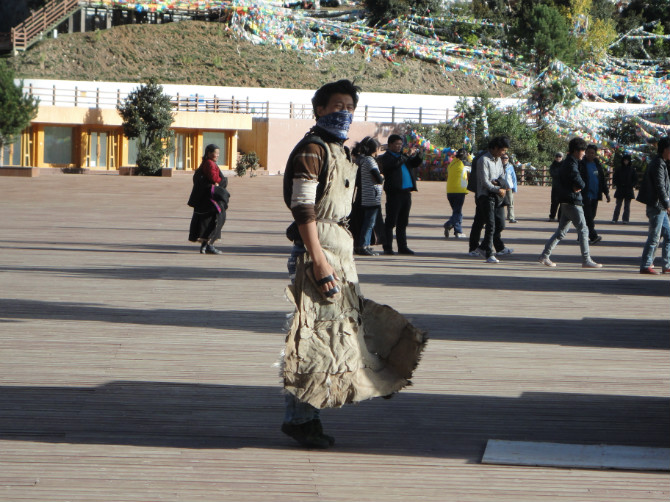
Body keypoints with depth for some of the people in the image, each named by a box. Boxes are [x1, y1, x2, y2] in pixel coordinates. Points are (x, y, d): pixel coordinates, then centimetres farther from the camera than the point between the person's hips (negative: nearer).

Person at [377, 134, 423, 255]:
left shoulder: (403, 156, 21)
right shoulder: (386, 157, -2)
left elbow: (415, 163, 25)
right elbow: (393, 164, -22)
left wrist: (418, 154, 5)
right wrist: (408, 155, -22)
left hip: (406, 193, 7)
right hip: (394, 193, -7)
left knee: (402, 222, 11)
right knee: (391, 222, -5)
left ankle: (402, 247, 15)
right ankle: (388, 248, -4)